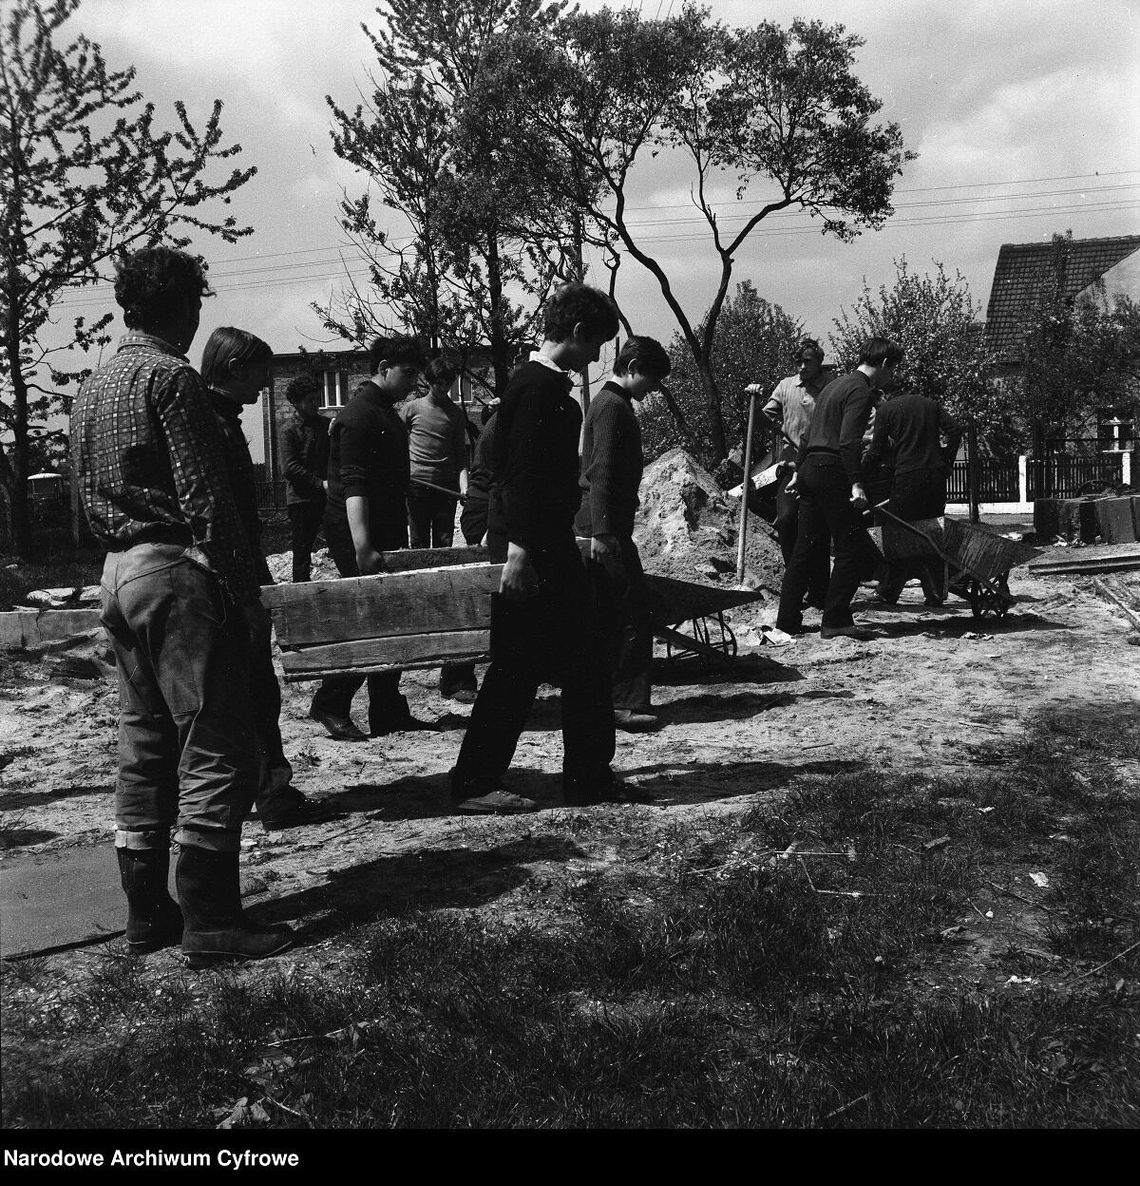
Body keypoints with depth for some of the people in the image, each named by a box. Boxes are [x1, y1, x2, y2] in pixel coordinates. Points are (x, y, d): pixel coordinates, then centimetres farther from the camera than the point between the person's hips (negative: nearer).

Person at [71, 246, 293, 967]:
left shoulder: (93, 386, 17)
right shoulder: (172, 378, -11)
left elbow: (90, 496, 19)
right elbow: (206, 499, -16)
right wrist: (248, 594, -13)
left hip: (118, 575, 9)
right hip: (178, 572, -9)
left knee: (144, 750, 13)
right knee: (215, 751, -5)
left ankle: (147, 912, 19)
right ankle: (211, 922, -3)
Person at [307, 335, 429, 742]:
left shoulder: (387, 414, 18)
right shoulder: (359, 415, -13)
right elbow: (353, 485, -23)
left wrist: (398, 538, 28)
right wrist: (362, 548, -30)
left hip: (387, 535, 10)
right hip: (358, 539, -10)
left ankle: (389, 713, 15)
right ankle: (329, 705, 2)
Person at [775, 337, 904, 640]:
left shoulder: (834, 385, 21)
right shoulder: (860, 390, -9)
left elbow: (809, 434, 24)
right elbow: (849, 441, -20)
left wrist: (798, 472, 27)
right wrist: (856, 484, -25)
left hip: (811, 468, 9)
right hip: (833, 471, -9)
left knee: (805, 547, 11)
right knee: (850, 549, -4)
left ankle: (788, 620, 12)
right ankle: (835, 621, -5)